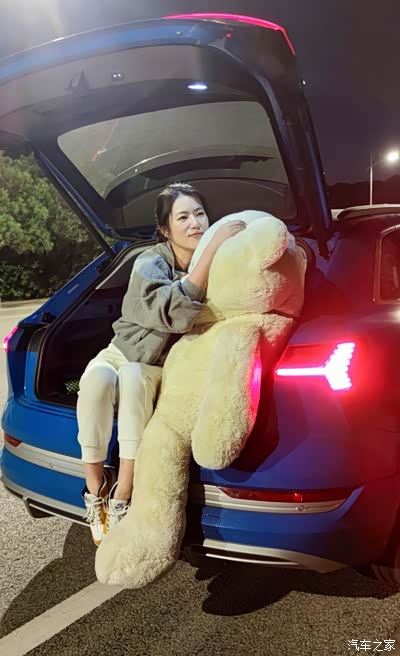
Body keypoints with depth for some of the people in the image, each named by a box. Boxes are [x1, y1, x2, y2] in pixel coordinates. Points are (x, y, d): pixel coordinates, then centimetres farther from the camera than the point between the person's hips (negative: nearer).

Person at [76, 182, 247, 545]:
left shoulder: (217, 266, -6)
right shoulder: (149, 264, -19)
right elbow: (174, 314, -38)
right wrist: (212, 250, -43)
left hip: (168, 370, 1)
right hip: (123, 352, -1)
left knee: (133, 376, -34)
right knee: (97, 378, -35)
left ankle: (122, 499, -28)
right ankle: (95, 490, -19)